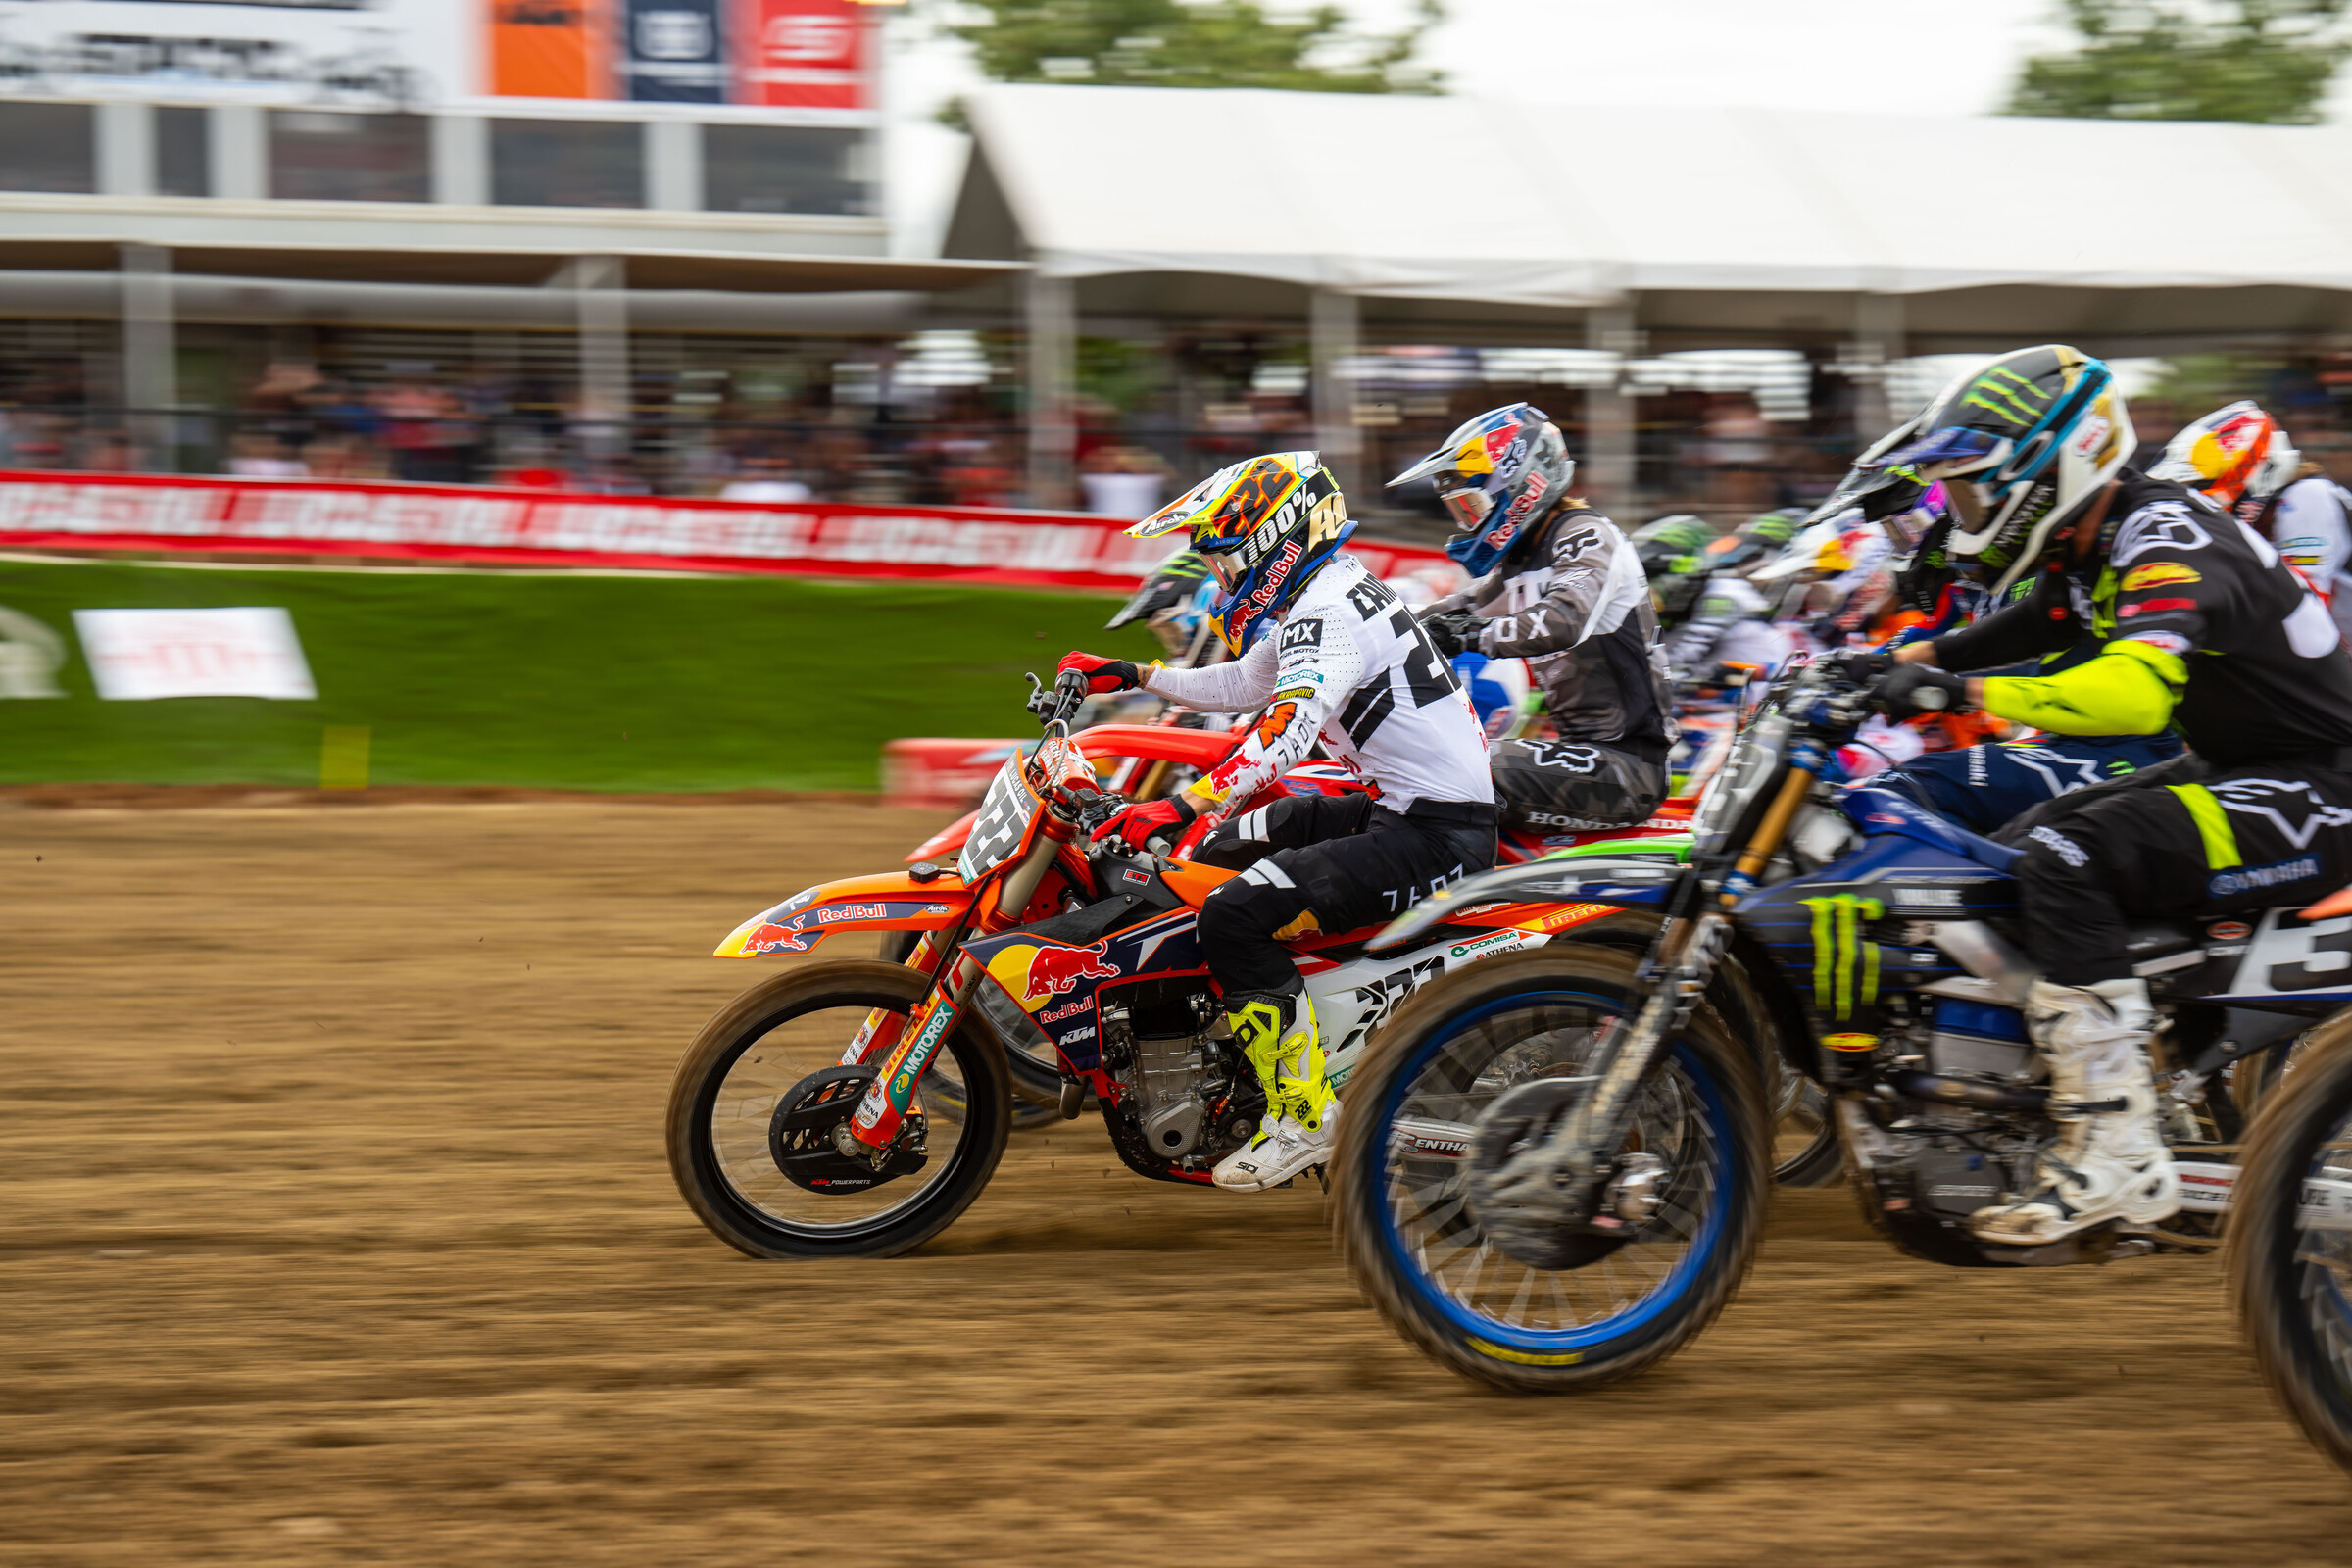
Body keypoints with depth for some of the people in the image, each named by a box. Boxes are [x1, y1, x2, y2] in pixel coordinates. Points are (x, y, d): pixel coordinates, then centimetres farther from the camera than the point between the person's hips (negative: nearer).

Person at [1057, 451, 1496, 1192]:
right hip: (1400, 807, 11)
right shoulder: (1329, 594, 16)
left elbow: (1287, 732, -34)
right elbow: (1244, 686, 33)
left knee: (1236, 915, -21)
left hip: (1434, 834, -11)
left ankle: (1304, 1115, -18)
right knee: (1220, 849, 22)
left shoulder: (1328, 613, -17)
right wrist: (1132, 676, 30)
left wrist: (1184, 805, -41)